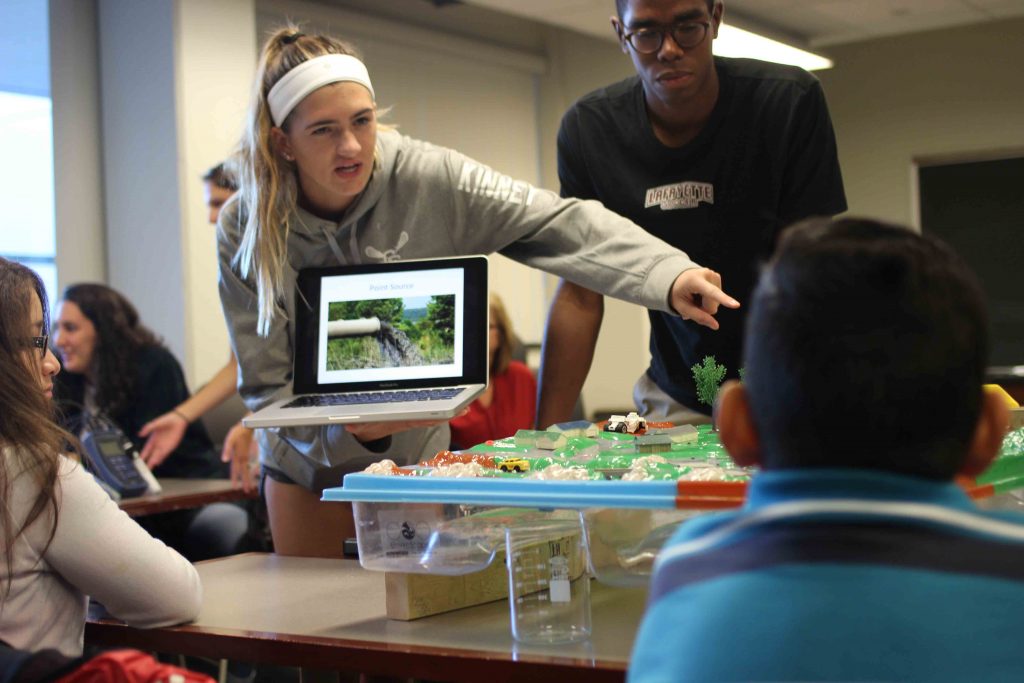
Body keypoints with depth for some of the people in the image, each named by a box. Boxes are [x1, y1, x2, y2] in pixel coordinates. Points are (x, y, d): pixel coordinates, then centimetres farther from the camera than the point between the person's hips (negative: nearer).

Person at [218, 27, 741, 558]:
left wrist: (671, 275, -44)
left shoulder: (430, 180, -20)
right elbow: (266, 386, -17)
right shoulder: (245, 230, -18)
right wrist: (350, 431, -34)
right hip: (309, 464, 0)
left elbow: (557, 225, -29)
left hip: (415, 456, 0)